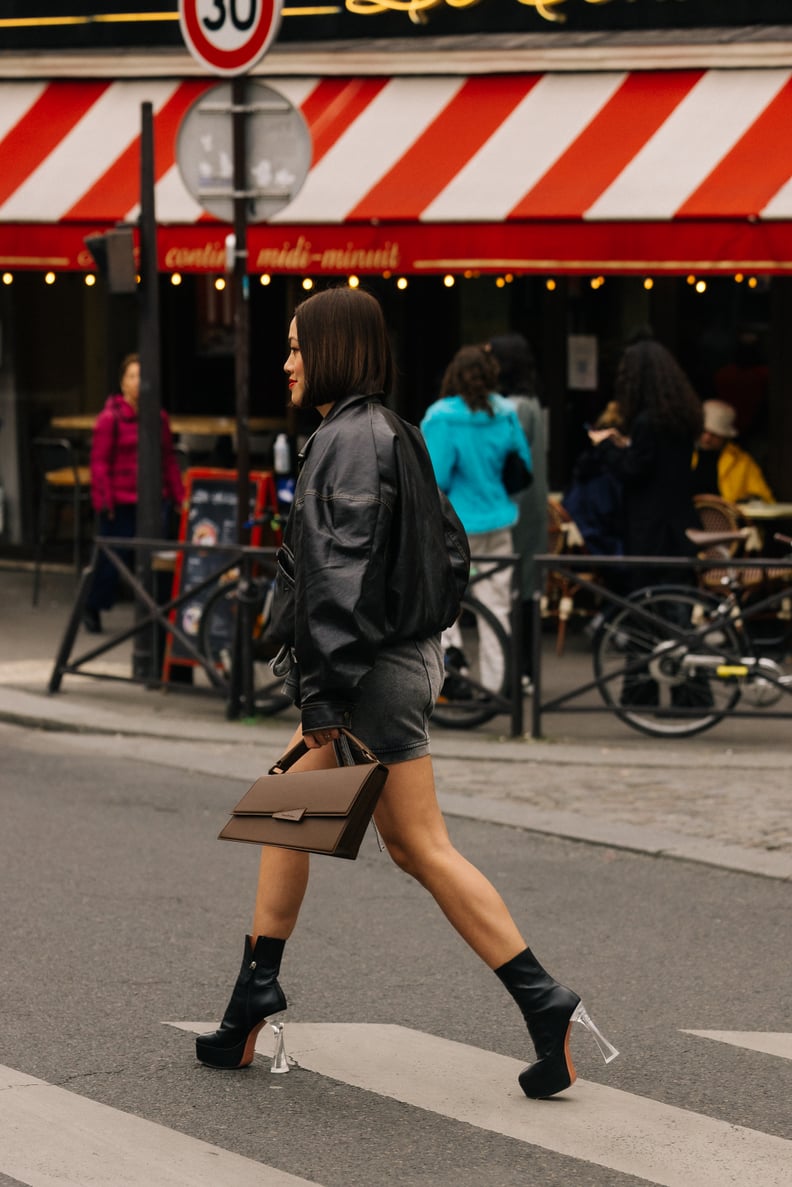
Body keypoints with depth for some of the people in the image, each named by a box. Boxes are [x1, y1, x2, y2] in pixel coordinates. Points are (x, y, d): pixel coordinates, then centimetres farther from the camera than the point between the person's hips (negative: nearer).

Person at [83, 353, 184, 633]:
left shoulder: (158, 418, 9)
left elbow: (169, 460, 15)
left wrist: (179, 495, 12)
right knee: (111, 559, 5)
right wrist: (103, 500, -10)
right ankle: (92, 609, 25)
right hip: (121, 503, -4)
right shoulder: (110, 418, -6)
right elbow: (99, 461, -6)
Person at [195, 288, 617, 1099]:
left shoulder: (351, 441, -16)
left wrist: (322, 692, -23)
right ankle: (254, 999, 19)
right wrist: (424, 637, 22)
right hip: (402, 655, 10)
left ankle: (545, 1007, -3)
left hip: (375, 670, -10)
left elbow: (344, 576, -22)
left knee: (423, 849, -5)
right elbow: (449, 549, 19)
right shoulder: (387, 436, 13)